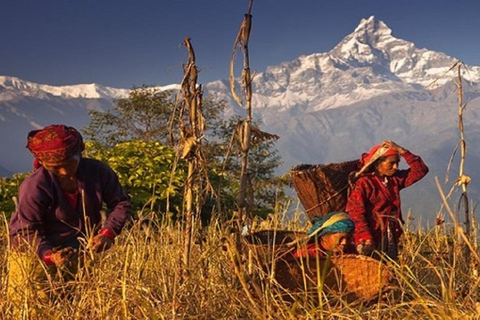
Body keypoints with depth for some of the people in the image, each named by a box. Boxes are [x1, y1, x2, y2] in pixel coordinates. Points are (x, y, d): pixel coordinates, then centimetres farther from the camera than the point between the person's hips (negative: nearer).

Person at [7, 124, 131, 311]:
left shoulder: (98, 171, -15)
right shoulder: (34, 187, -26)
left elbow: (121, 203, -3)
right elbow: (29, 231, -21)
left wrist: (108, 233, -20)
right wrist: (50, 256, -39)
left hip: (81, 246, 4)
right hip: (37, 250, -3)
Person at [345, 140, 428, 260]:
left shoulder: (395, 179, 12)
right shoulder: (363, 183, -9)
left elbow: (421, 170, 10)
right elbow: (356, 213, -15)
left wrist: (402, 151, -1)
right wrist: (366, 239, -24)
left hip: (391, 240, 7)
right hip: (372, 240, -6)